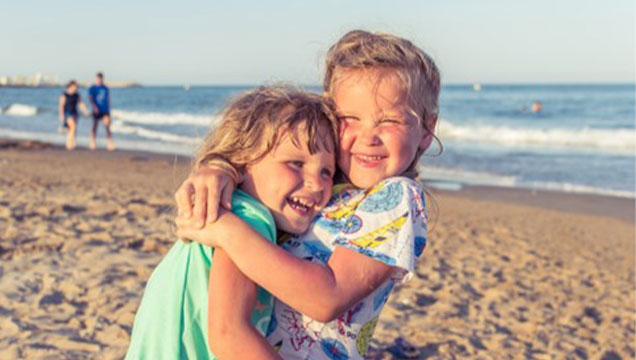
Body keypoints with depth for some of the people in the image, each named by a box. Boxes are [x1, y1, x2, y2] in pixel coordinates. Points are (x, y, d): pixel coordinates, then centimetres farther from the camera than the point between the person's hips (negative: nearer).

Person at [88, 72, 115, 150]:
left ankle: (110, 145, -18)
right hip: (96, 111, -2)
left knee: (107, 127, -12)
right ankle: (93, 144, 17)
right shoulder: (92, 88, 0)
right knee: (95, 127, 6)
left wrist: (109, 110, 16)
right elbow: (90, 98, -11)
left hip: (105, 111, 2)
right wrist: (94, 106, -26)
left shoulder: (106, 88, 10)